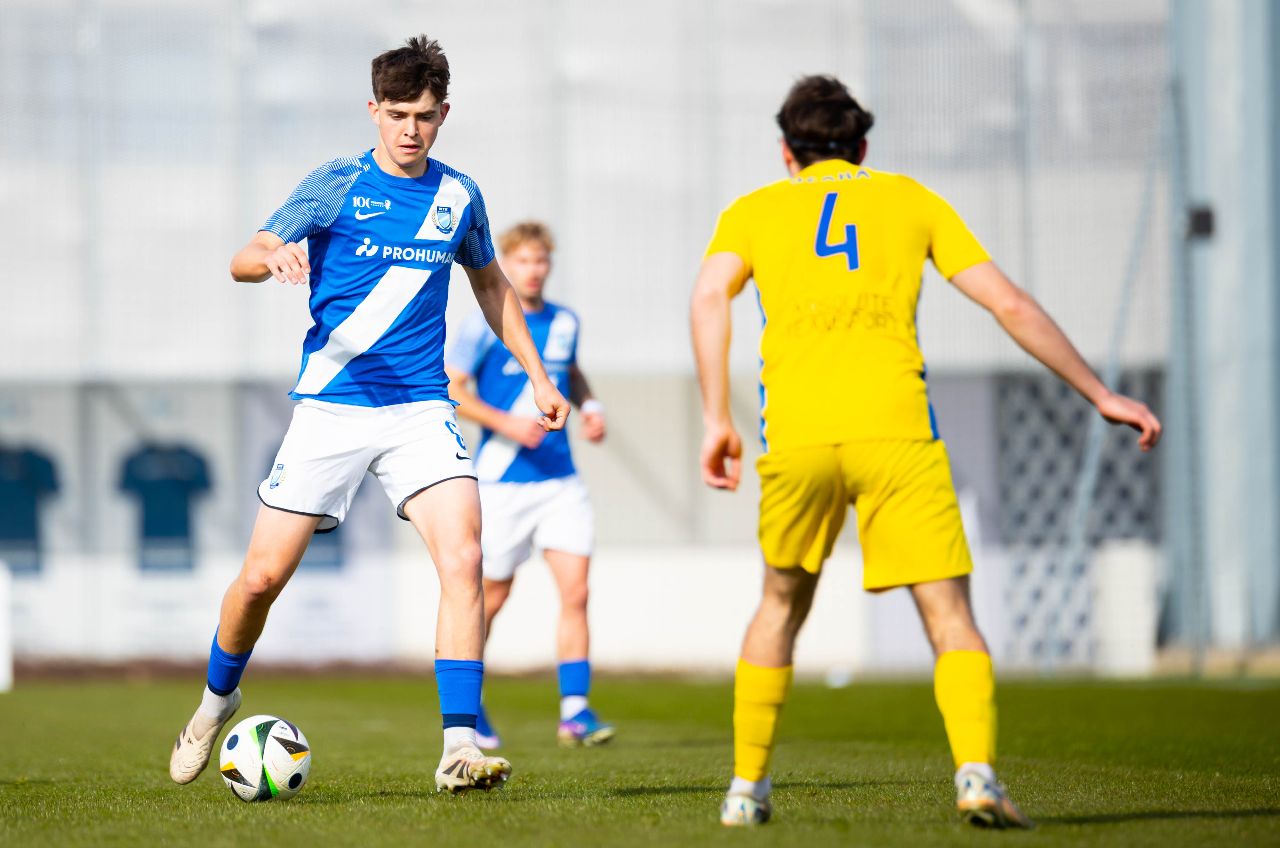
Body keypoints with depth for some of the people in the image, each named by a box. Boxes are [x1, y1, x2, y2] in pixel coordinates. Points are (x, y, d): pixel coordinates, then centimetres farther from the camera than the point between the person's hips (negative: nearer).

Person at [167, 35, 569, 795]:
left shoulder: (459, 197, 8)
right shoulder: (336, 185, -2)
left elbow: (492, 284, 25)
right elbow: (243, 262, -9)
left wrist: (538, 376, 22)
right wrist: (273, 255, -33)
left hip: (422, 409, 2)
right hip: (331, 408, -2)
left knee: (463, 558, -19)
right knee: (264, 574, -1)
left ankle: (460, 747, -20)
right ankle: (218, 699, 29)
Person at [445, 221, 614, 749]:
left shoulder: (565, 323, 9)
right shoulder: (486, 324, -7)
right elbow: (449, 388, -8)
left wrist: (588, 405, 8)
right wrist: (506, 424, -19)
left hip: (561, 481, 4)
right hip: (503, 481, -4)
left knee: (576, 590, -9)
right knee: (492, 597, 6)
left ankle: (574, 711, -7)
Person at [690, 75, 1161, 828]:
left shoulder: (754, 210, 20)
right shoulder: (909, 199, 21)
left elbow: (711, 296, -1)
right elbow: (1011, 305, 15)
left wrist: (717, 421, -2)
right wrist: (1101, 395, 20)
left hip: (795, 437, 1)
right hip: (895, 427, -1)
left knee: (782, 606, 22)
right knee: (951, 617, -1)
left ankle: (748, 788, 24)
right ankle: (976, 771, -24)